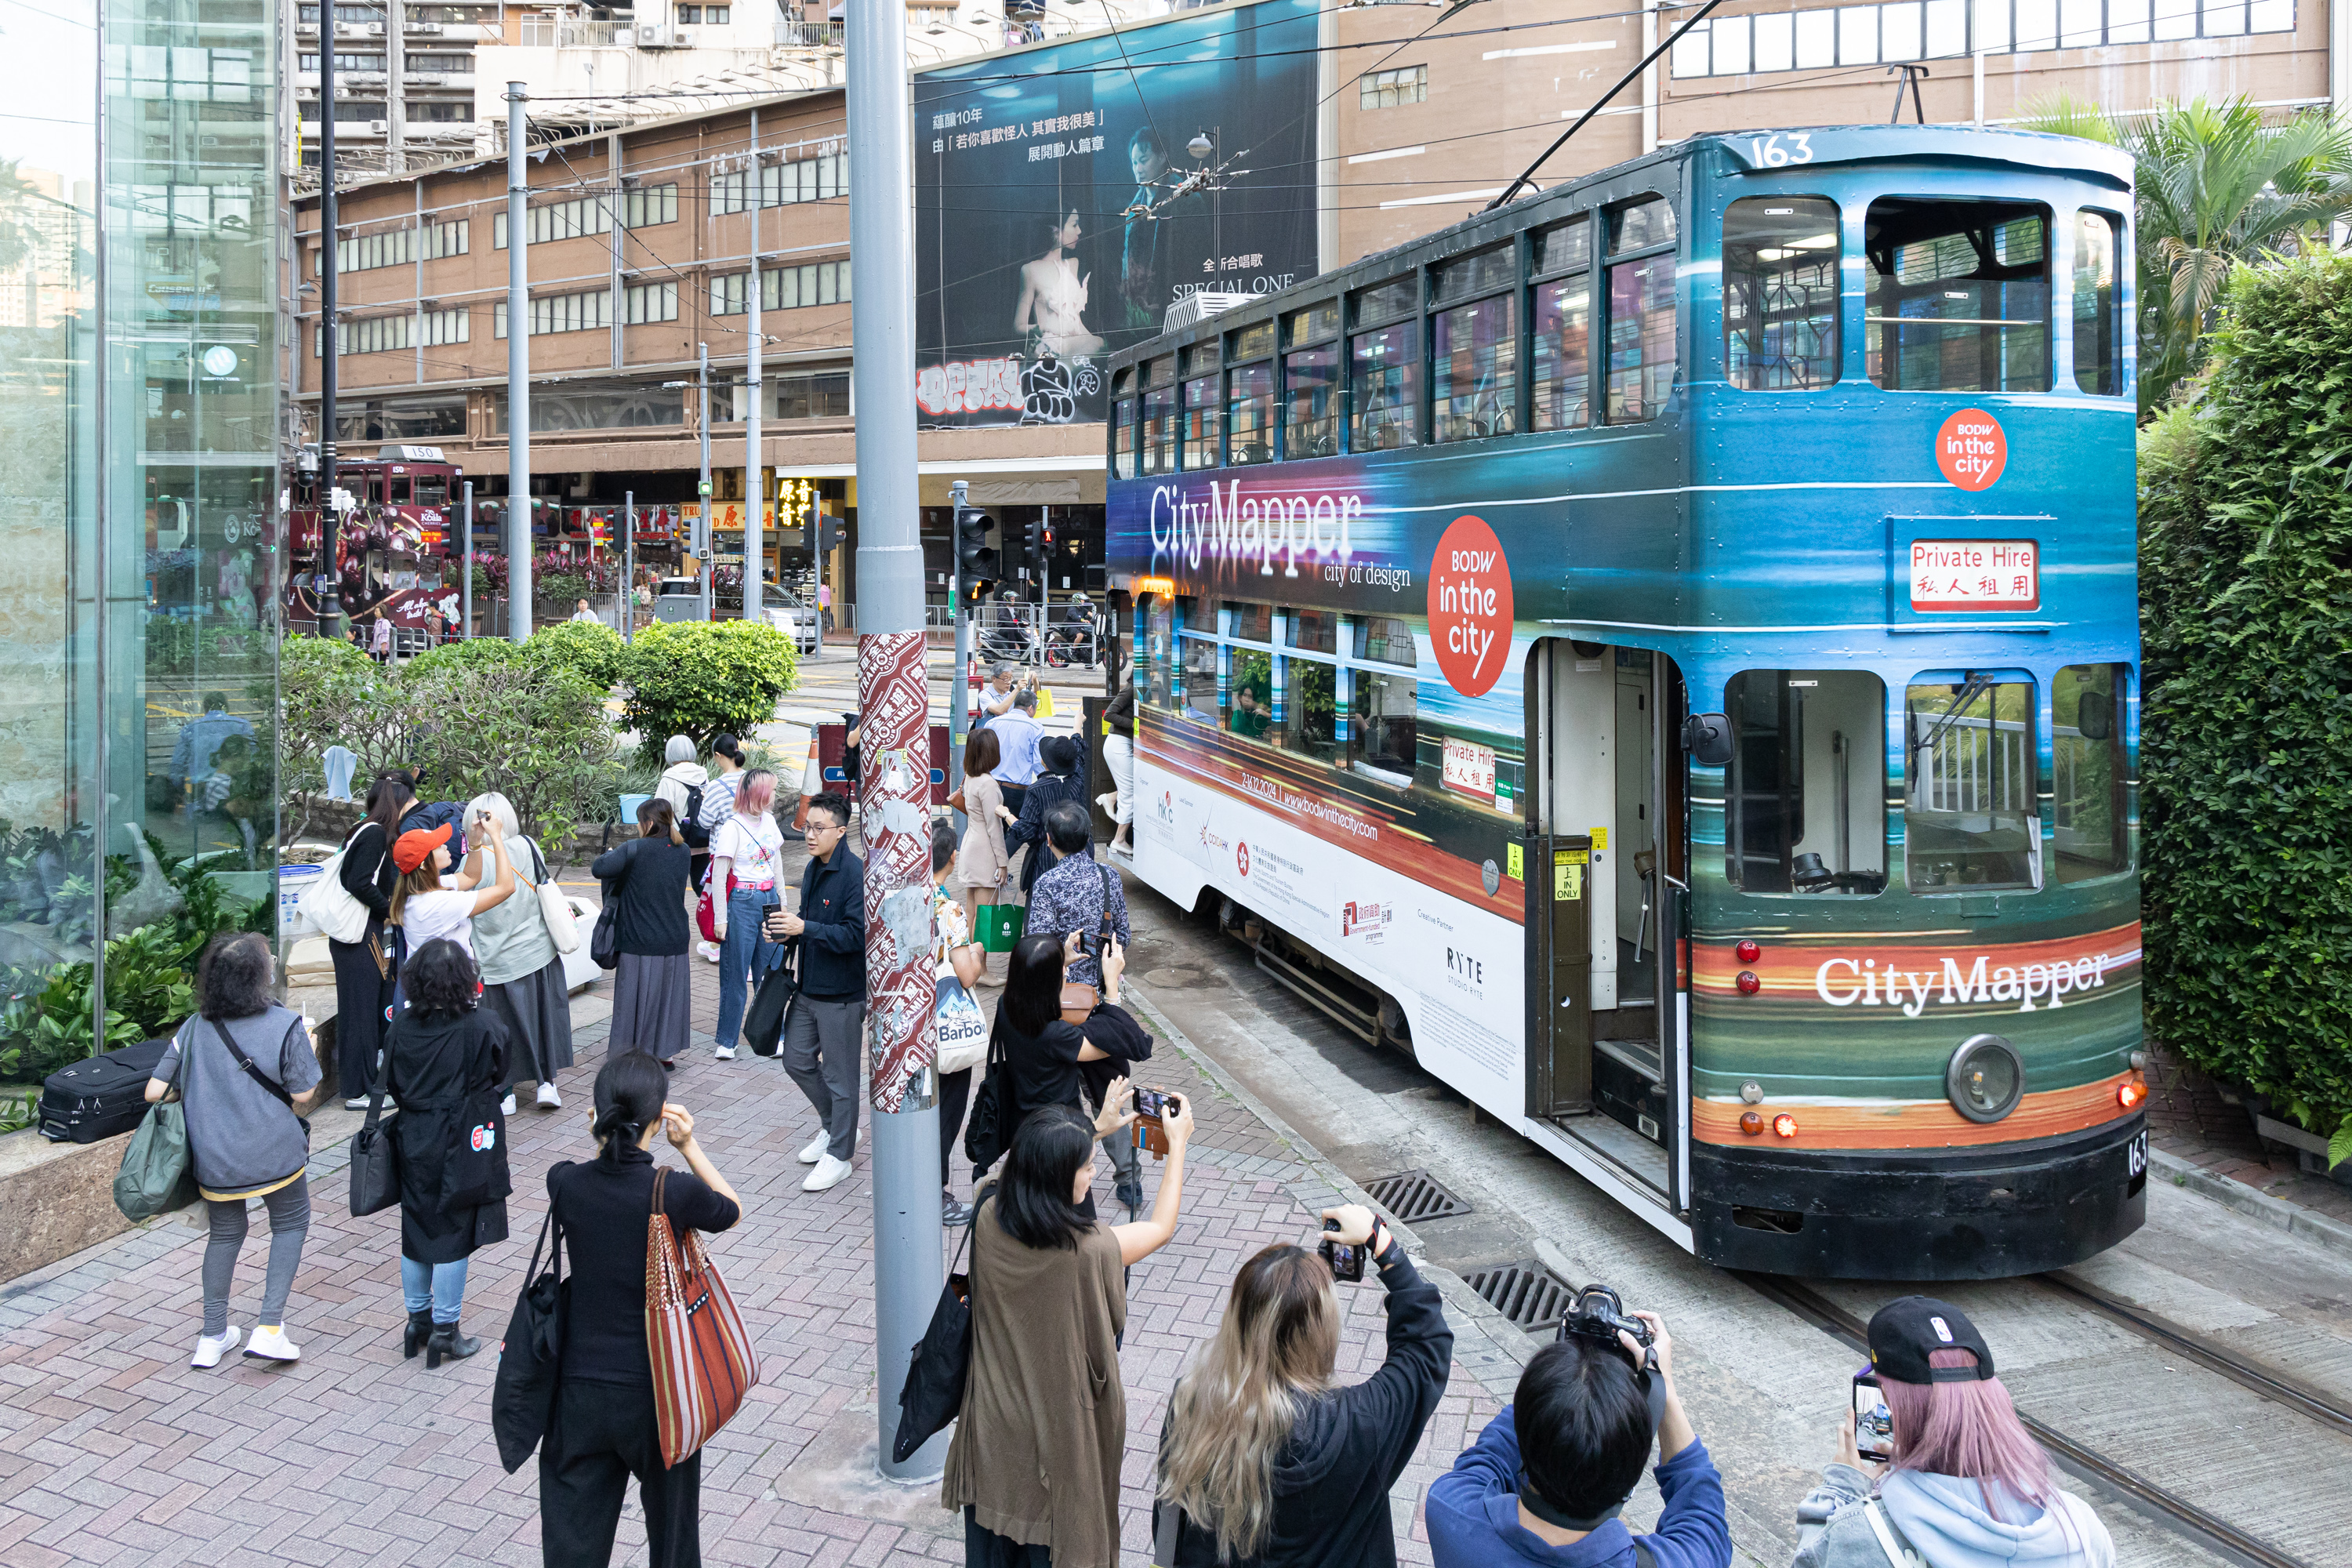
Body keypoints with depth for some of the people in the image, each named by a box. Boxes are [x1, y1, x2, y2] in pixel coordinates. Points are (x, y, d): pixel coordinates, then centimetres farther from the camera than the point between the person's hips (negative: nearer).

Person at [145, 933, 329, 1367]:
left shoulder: (194, 1028, -1)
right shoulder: (285, 1025, -13)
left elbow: (154, 1092, 0)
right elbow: (304, 1097, -10)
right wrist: (310, 1055, 8)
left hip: (214, 1160, 4)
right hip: (275, 1154, -3)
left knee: (225, 1234, 22)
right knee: (290, 1224, 18)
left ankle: (213, 1336, 27)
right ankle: (269, 1327, 8)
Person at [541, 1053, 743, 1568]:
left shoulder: (565, 1183, -11)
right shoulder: (677, 1192, -19)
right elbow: (733, 1212, 3)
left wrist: (602, 1142, 5)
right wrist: (689, 1146, -2)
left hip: (581, 1391, 2)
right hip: (657, 1389, -2)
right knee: (671, 1525, 20)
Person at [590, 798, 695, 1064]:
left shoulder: (635, 849, -14)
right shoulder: (682, 851, 3)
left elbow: (598, 869, -22)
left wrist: (610, 854, 0)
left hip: (640, 941, -4)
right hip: (674, 941, 4)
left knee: (636, 993, 7)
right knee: (669, 991, 13)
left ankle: (631, 1050, 14)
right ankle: (665, 1050, 21)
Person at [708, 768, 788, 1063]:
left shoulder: (769, 821, 9)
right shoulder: (732, 827, -12)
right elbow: (718, 877, -10)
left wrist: (782, 904, 20)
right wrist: (720, 919, -10)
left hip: (769, 900, 6)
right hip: (741, 903, -6)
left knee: (771, 972, 8)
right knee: (735, 975, 1)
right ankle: (727, 1041, 11)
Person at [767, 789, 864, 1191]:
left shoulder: (855, 873, -20)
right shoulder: (812, 868, 8)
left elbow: (857, 934, -24)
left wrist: (804, 928, -27)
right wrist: (789, 928, 0)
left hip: (842, 993, -9)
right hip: (809, 987, 9)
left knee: (840, 1075, 3)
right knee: (797, 1059, 17)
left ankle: (839, 1156, 17)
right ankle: (835, 1126, 37)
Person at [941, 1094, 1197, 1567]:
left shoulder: (990, 1217, -19)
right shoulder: (1089, 1250, -32)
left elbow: (1041, 1174, 6)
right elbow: (1162, 1227, -11)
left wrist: (1095, 1131, 13)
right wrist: (1178, 1144, 0)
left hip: (993, 1416, 5)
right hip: (1057, 1419, -4)